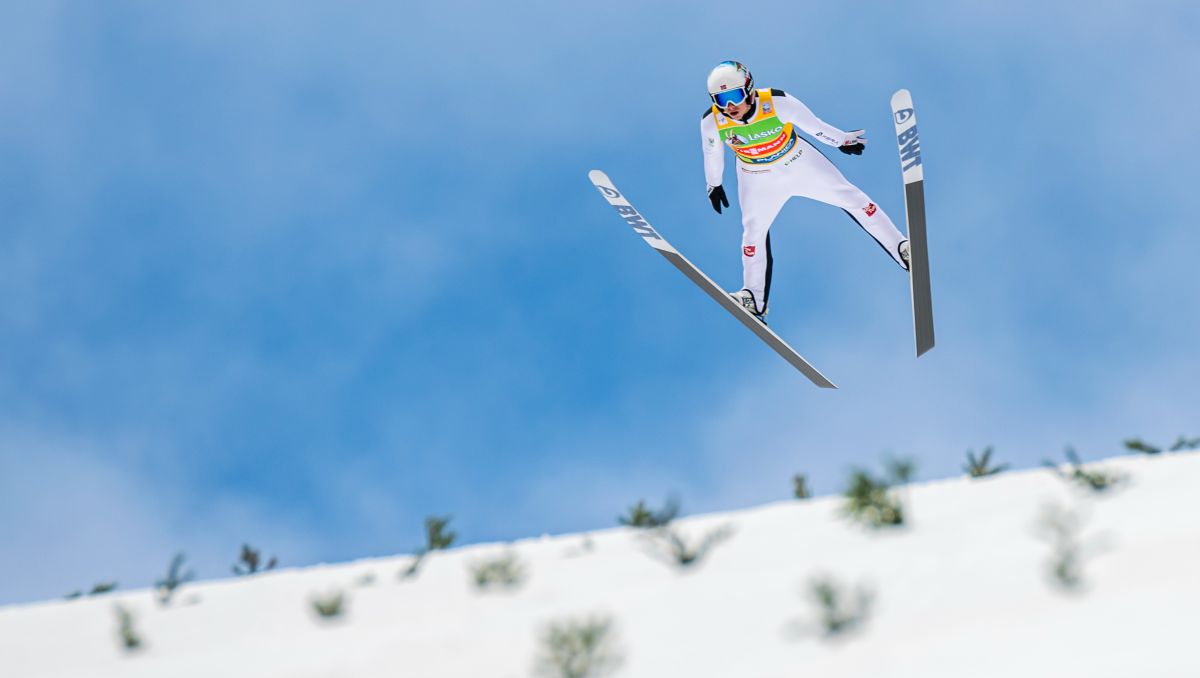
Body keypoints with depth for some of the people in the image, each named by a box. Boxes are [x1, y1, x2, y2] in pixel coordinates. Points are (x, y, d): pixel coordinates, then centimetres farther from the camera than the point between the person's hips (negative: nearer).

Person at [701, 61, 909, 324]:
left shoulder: (777, 103, -31)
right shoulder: (711, 122, -25)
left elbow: (812, 124, -14)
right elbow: (712, 153, -2)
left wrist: (842, 140, 1)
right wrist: (714, 185, 12)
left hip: (800, 162, -1)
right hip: (759, 180, 1)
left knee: (851, 198, 2)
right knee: (754, 231, 4)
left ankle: (901, 248, 15)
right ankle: (755, 300, 21)